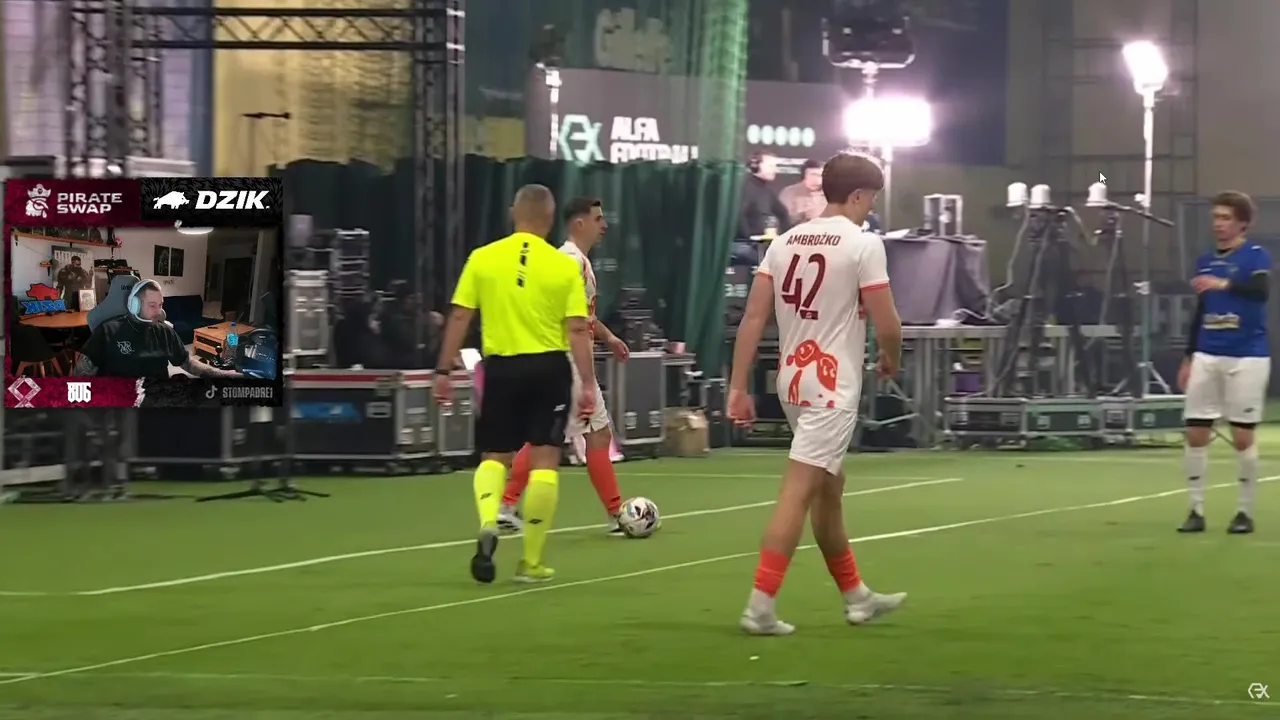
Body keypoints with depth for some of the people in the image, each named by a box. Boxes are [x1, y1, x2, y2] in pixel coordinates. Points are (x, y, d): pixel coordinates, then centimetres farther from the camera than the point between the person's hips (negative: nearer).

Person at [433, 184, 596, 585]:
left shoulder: (482, 259, 0)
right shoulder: (565, 266, -3)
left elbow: (459, 318, -1)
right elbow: (578, 330, -7)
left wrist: (444, 371, 5)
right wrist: (587, 384, -4)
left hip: (501, 367, 1)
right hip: (549, 367, -1)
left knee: (494, 457, 14)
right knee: (544, 460, 5)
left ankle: (488, 524, -15)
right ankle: (532, 562, 7)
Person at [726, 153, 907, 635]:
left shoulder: (785, 242, 8)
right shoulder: (863, 244, -10)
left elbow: (752, 318, 4)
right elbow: (886, 325, -11)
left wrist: (738, 388, 5)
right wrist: (890, 359, 11)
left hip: (793, 379, 8)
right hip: (833, 387, -8)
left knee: (830, 489, 19)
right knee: (799, 491, -9)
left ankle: (855, 595, 31)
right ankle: (760, 606, -14)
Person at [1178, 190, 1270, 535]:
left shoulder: (1255, 256, -6)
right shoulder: (1205, 261, 12)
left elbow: (1261, 291, -26)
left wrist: (1225, 284, -41)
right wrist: (1188, 357, 17)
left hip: (1246, 357, -5)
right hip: (1206, 356, 5)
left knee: (1242, 437, -2)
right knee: (1195, 433, 0)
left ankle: (1245, 512, 9)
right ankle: (1196, 510, 8)